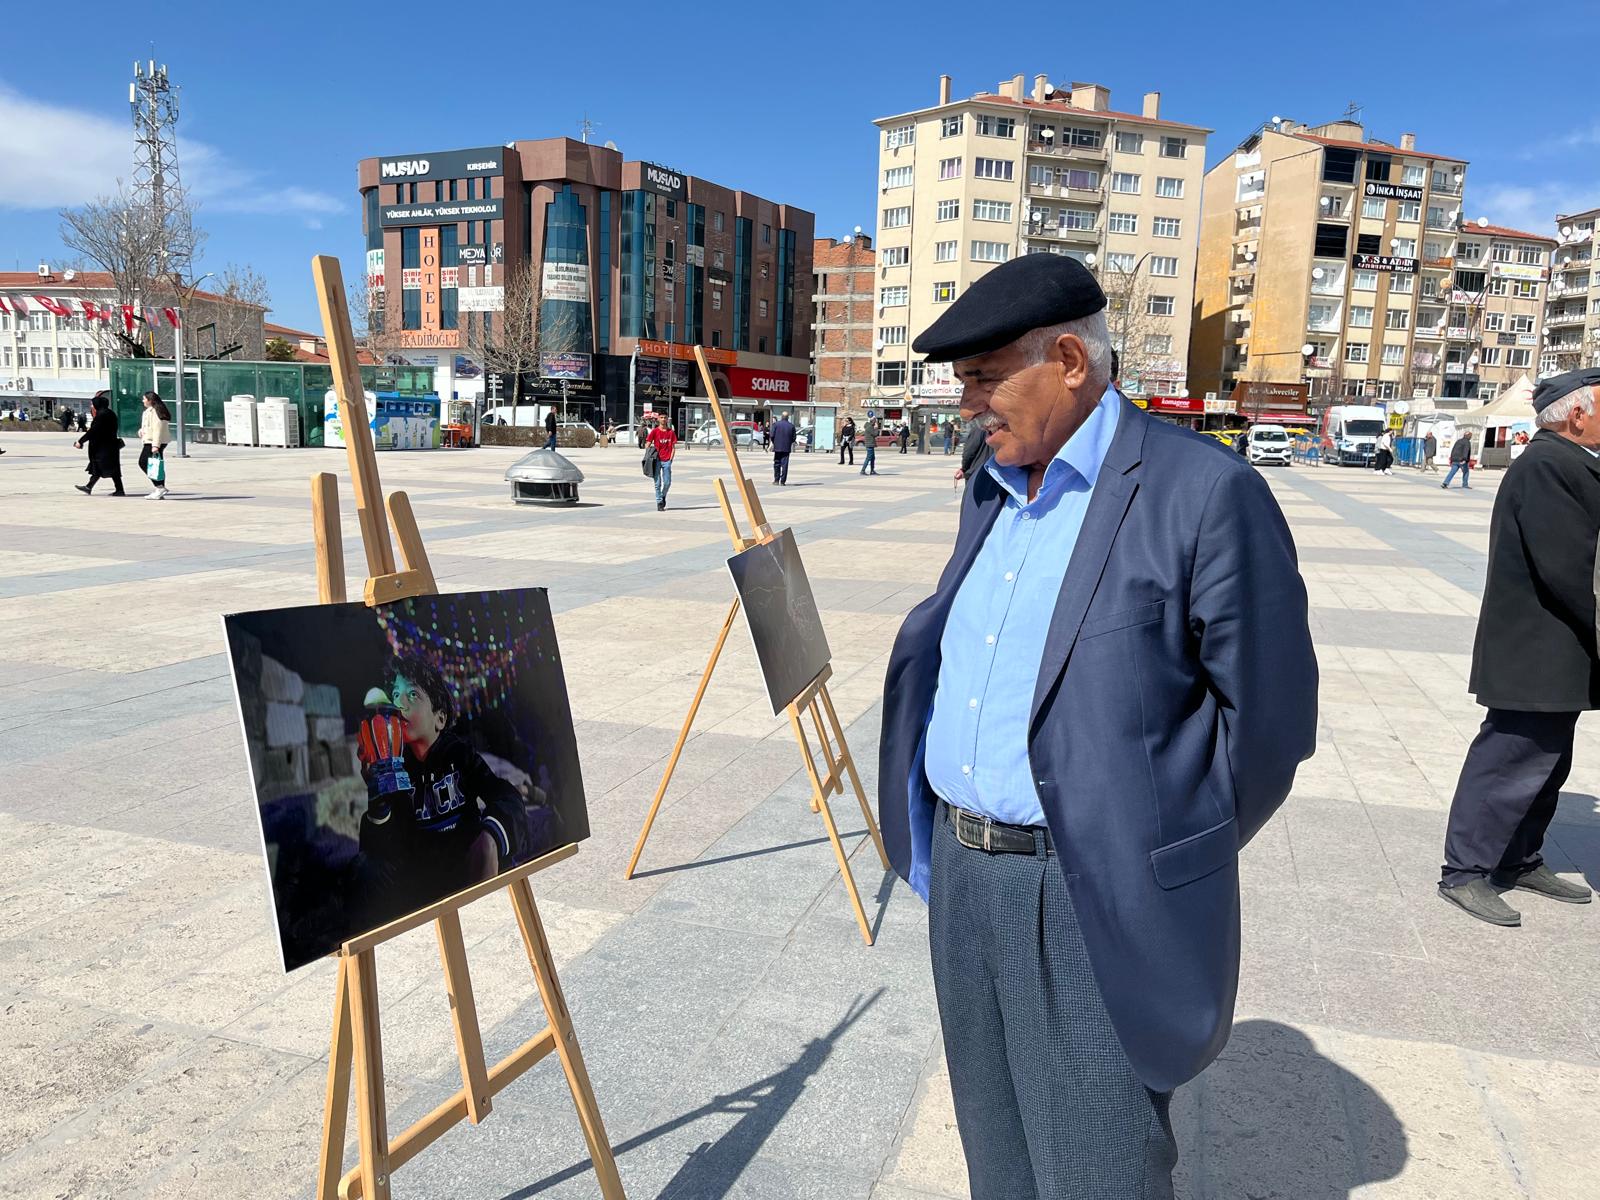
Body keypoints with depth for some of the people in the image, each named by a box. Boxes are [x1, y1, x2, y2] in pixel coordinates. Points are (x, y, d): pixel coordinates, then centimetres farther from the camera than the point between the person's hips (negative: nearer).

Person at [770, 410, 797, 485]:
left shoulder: (776, 424, -4)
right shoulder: (791, 426, 1)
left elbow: (772, 435, -8)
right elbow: (793, 438, 1)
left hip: (777, 447, -1)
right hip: (787, 448, 1)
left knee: (777, 464, 12)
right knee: (784, 465, 1)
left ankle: (776, 480, 12)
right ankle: (782, 481, -1)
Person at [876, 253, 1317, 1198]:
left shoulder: (1205, 492, -16)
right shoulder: (994, 488, 9)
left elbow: (1268, 715, -13)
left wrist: (1157, 861, -6)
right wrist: (953, 838, 12)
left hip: (1092, 899, -7)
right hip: (961, 874, 7)